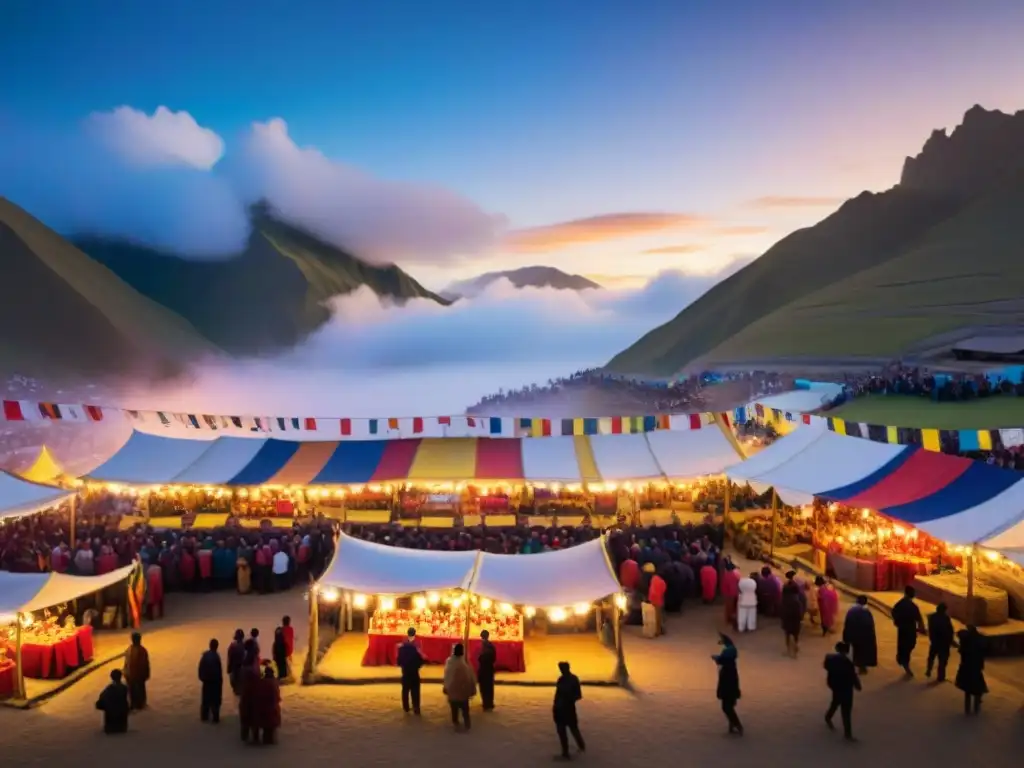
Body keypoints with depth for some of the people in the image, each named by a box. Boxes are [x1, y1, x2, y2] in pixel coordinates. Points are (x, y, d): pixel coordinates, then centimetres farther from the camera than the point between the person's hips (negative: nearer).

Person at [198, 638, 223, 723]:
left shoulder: (205, 655, -2)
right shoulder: (216, 656, -20)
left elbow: (201, 667, 3)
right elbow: (219, 669, -20)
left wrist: (202, 677, 11)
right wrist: (220, 680, -9)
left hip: (206, 680, 6)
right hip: (215, 681, -6)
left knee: (206, 699, 17)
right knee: (215, 700, 4)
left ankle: (204, 716, 25)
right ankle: (215, 717, 7)